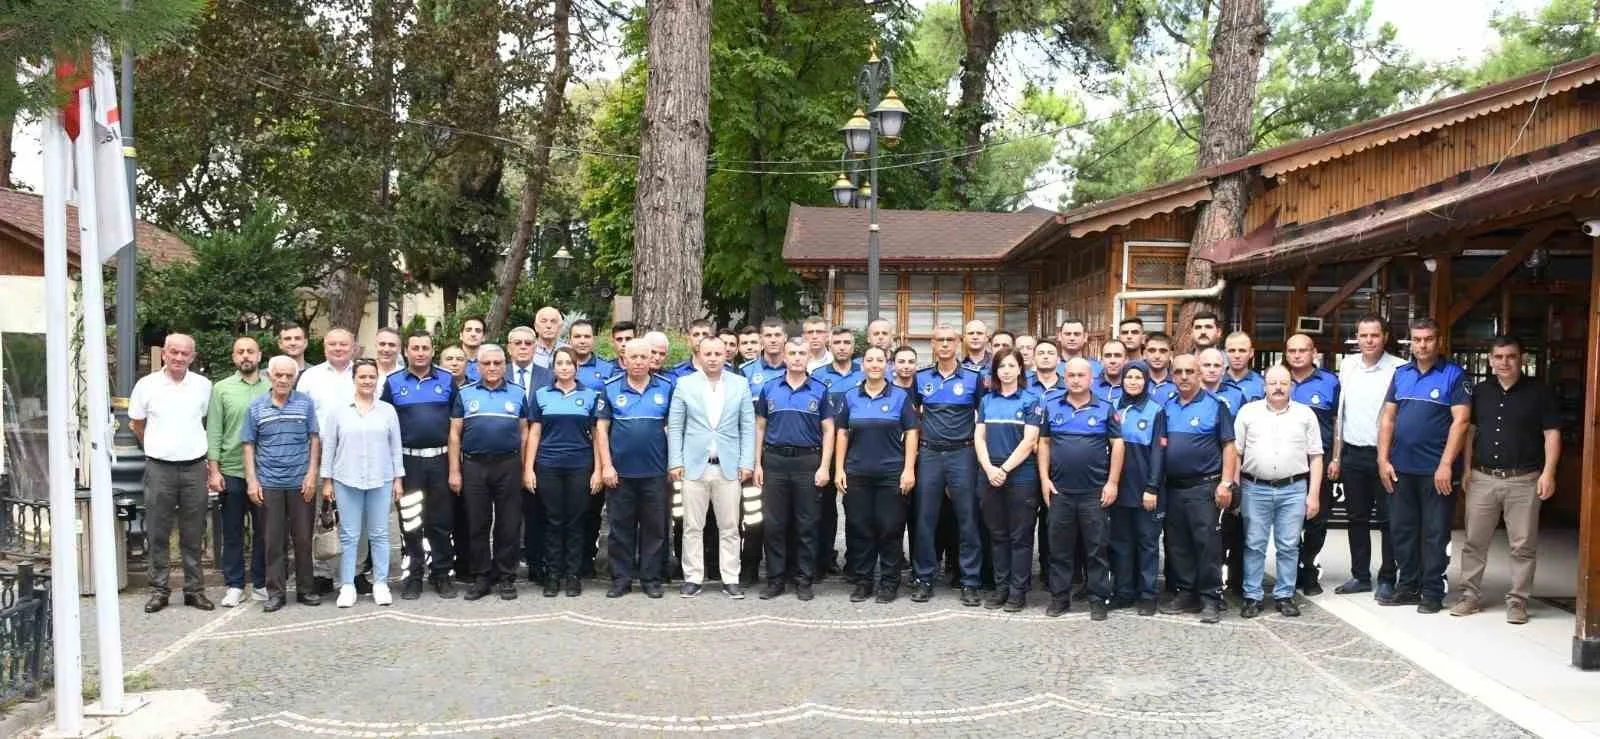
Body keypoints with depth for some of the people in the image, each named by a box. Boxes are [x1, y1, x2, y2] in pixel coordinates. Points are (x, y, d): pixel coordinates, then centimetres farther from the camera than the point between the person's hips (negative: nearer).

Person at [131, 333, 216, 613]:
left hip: (194, 467, 1)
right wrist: (157, 447, 14)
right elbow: (136, 424, 12)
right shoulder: (146, 385, 0)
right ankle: (158, 589, 12)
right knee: (158, 533, 4)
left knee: (193, 534, 7)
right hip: (159, 467, -1)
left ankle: (195, 589, 15)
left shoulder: (203, 386, 4)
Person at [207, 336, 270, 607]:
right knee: (232, 532, 7)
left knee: (263, 530, 8)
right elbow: (214, 433, -1)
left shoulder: (272, 387, 5)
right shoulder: (222, 389, 2)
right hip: (231, 472, -1)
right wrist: (213, 471, -6)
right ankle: (234, 585, 16)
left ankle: (260, 583, 18)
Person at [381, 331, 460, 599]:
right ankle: (413, 576, 14)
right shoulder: (393, 382, 4)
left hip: (440, 459, 0)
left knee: (442, 520, 5)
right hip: (407, 460, 0)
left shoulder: (447, 381, 4)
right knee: (410, 522, 5)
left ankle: (441, 574, 14)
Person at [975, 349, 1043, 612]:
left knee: (1020, 536, 1)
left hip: (1021, 477, -4)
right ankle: (1001, 587, 17)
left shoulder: (1030, 401, 0)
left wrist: (1004, 469, -14)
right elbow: (979, 437, 6)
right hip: (990, 477, 4)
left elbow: (1029, 441, -8)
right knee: (997, 534, 10)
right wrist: (989, 468, -9)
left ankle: (1018, 590, 7)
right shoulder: (987, 401, 12)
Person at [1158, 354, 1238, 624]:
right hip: (1173, 487, 5)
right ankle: (1186, 593, 20)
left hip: (1204, 486, -5)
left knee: (1207, 543, -5)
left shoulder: (1215, 405, -3)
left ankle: (1210, 599, 1)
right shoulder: (1167, 407, 12)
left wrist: (1226, 483, -12)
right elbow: (1158, 443, 23)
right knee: (1178, 544, 10)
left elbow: (1228, 446, -5)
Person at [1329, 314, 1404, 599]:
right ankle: (1360, 576, 23)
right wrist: (1336, 456, 12)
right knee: (1357, 518, 12)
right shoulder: (1347, 365, 8)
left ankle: (1387, 579, 13)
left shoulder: (1399, 369, -8)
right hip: (1353, 454, 5)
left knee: (1389, 519, 3)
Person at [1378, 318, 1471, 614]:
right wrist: (1383, 460, 3)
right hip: (1401, 468, 5)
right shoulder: (1401, 374, 9)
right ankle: (1407, 587, 22)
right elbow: (1387, 418, 10)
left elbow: (1460, 421, -11)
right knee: (1402, 529, 11)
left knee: (1435, 533, 3)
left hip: (1436, 469, -5)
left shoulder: (1454, 375, -5)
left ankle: (1432, 592, 11)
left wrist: (1446, 464, -16)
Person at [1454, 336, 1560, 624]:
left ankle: (1517, 600, 11)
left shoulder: (1539, 392, 0)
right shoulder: (1480, 392, 11)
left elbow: (1552, 434, -2)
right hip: (1482, 478, 3)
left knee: (1523, 545, 2)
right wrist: (1467, 470, 8)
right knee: (1474, 541, 6)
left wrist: (1548, 472, -11)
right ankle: (1470, 594, 15)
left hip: (1524, 480, -3)